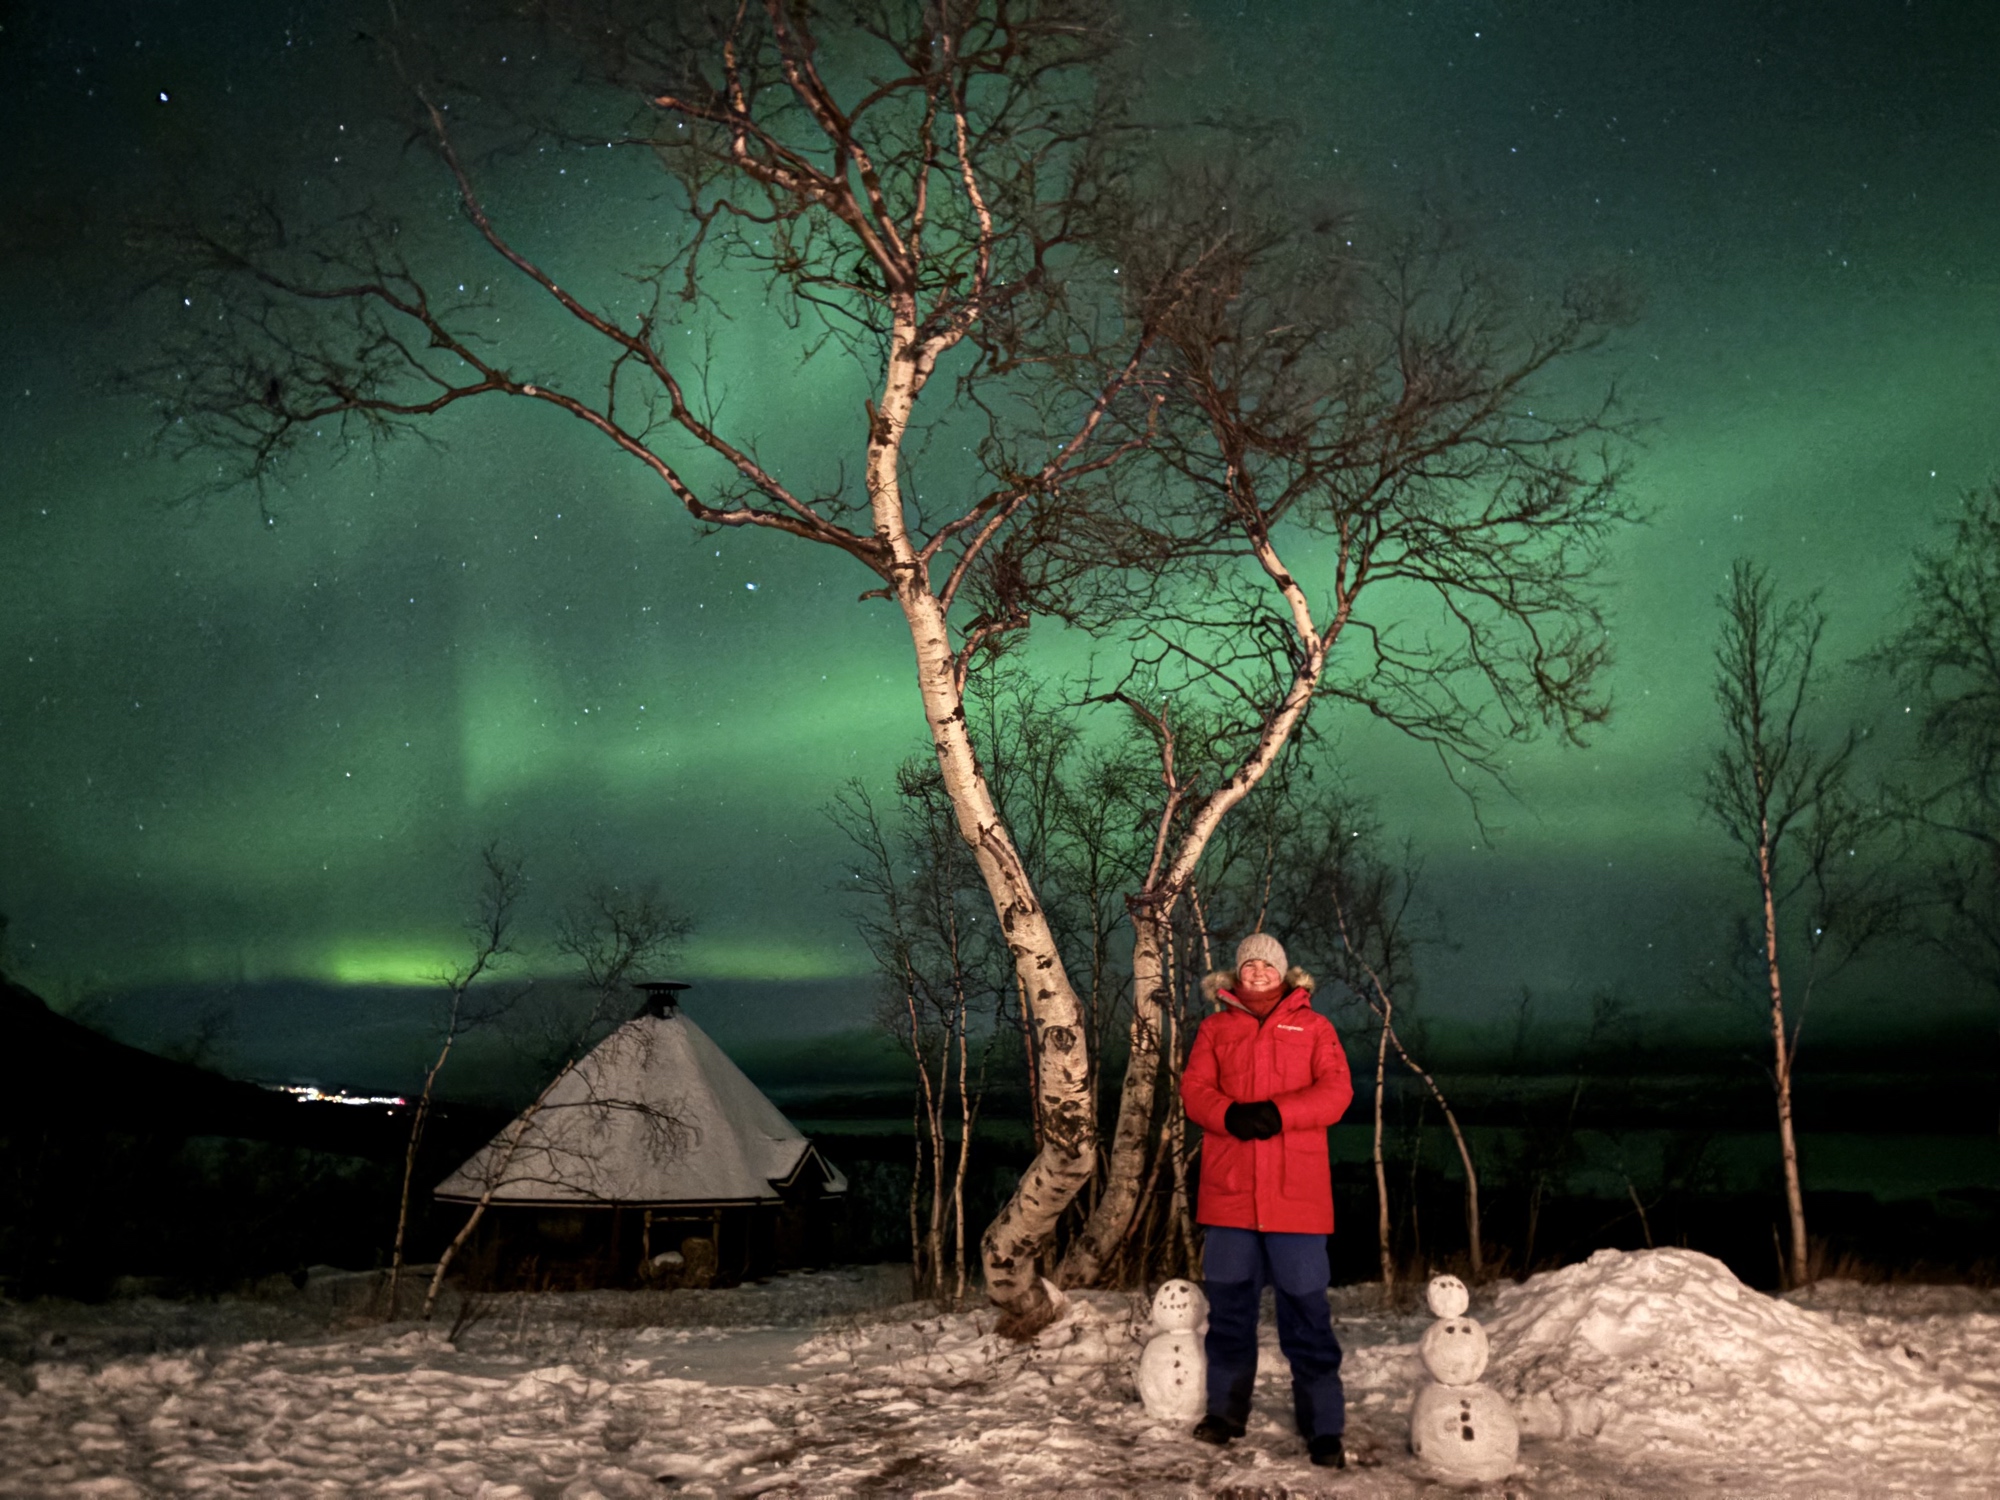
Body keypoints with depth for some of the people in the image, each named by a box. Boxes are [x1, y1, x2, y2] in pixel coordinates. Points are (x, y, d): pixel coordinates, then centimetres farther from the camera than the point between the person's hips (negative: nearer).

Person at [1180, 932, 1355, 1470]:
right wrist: (1230, 1115, -16)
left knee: (1305, 1306, -3)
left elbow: (1337, 1090, -1)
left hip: (1295, 1192, -2)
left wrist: (1278, 1112, -15)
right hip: (1228, 1188, 2)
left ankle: (1323, 1428, 2)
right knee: (1229, 1301, 8)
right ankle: (1226, 1409, 21)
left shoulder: (1313, 1026, 10)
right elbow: (1193, 1088, 5)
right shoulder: (1215, 1028, 15)